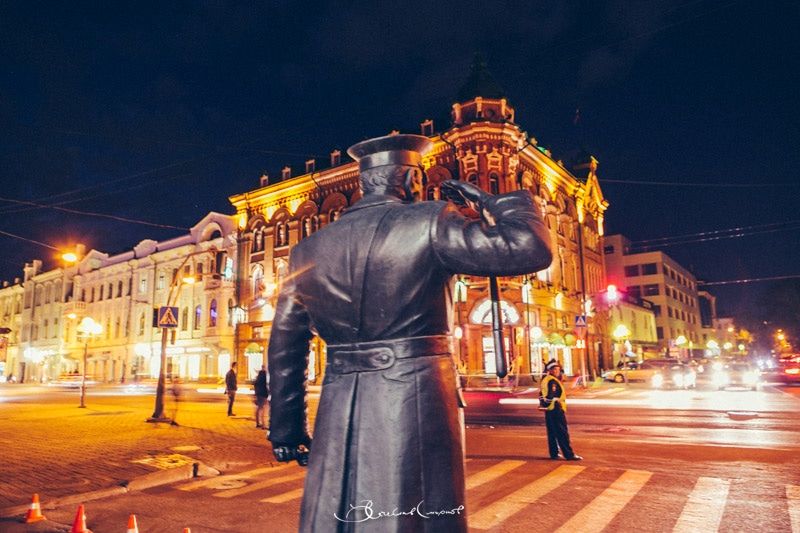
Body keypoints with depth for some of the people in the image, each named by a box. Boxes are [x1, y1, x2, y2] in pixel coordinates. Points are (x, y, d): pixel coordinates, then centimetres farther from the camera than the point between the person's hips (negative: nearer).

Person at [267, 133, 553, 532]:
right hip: (418, 404, -4)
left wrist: (287, 430, 20)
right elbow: (532, 248, -12)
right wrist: (491, 203, 6)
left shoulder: (308, 250, 7)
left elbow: (284, 350, 11)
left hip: (338, 411, 5)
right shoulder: (429, 223, -8)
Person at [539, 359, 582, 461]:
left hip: (549, 410, 10)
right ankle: (569, 454, -3)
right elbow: (551, 397, -25)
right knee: (562, 433, -6)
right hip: (555, 409, -10)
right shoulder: (552, 381, -16)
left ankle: (554, 453, 20)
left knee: (552, 432, 14)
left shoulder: (545, 380, 15)